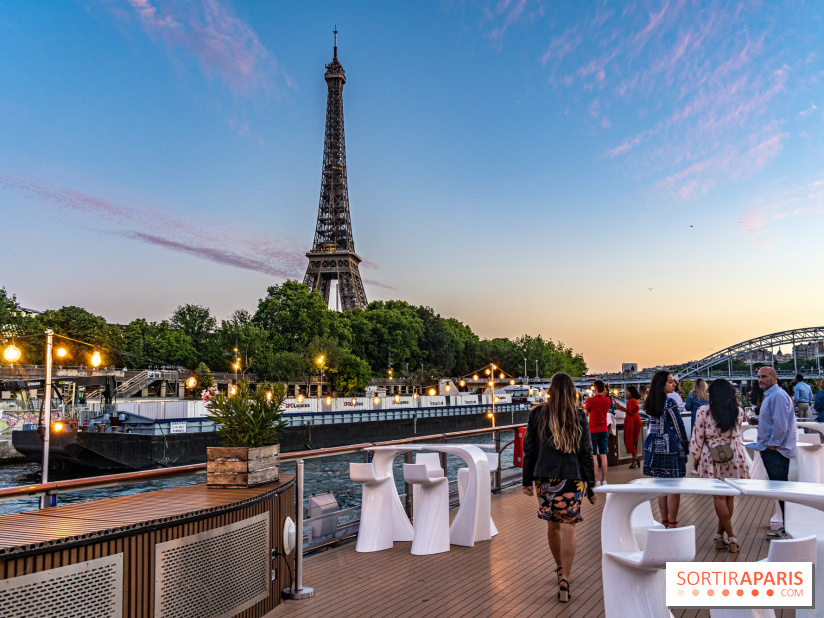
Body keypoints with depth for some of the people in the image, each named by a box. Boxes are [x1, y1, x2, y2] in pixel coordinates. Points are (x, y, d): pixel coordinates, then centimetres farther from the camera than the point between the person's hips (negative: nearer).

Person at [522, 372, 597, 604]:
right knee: (568, 527, -1)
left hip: (544, 478, 2)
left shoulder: (537, 414, -2)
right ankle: (565, 580, -9)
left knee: (552, 525, 16)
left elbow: (529, 449, 2)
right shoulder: (579, 416, -3)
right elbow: (586, 453, 0)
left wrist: (527, 480, 10)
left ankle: (560, 568, 34)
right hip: (572, 479, -1)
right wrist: (590, 485, 7)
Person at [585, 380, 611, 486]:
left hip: (593, 430, -4)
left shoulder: (591, 400, -13)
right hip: (604, 430, 4)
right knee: (603, 455, 8)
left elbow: (586, 413, 2)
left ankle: (596, 481, -1)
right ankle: (604, 480, 10)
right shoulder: (607, 400, 0)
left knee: (594, 456, 0)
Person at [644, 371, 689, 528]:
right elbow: (679, 426, -8)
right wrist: (685, 449, -1)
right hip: (670, 446, -7)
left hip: (654, 446, 7)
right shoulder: (669, 402, -13)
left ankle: (664, 521, 20)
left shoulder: (650, 402, 8)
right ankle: (672, 524, 4)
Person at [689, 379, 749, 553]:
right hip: (734, 457, 3)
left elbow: (698, 438, -5)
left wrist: (696, 457, 10)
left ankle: (731, 537, 3)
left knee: (719, 497, 4)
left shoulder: (703, 411, -8)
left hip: (712, 458, -2)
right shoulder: (738, 411, 0)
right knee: (729, 497, 11)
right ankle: (721, 535, 16)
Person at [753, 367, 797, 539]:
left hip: (776, 451, -10)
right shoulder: (770, 395, 17)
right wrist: (758, 421, 12)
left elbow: (781, 423, -23)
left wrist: (773, 444, -17)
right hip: (770, 449, 11)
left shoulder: (778, 396, -16)